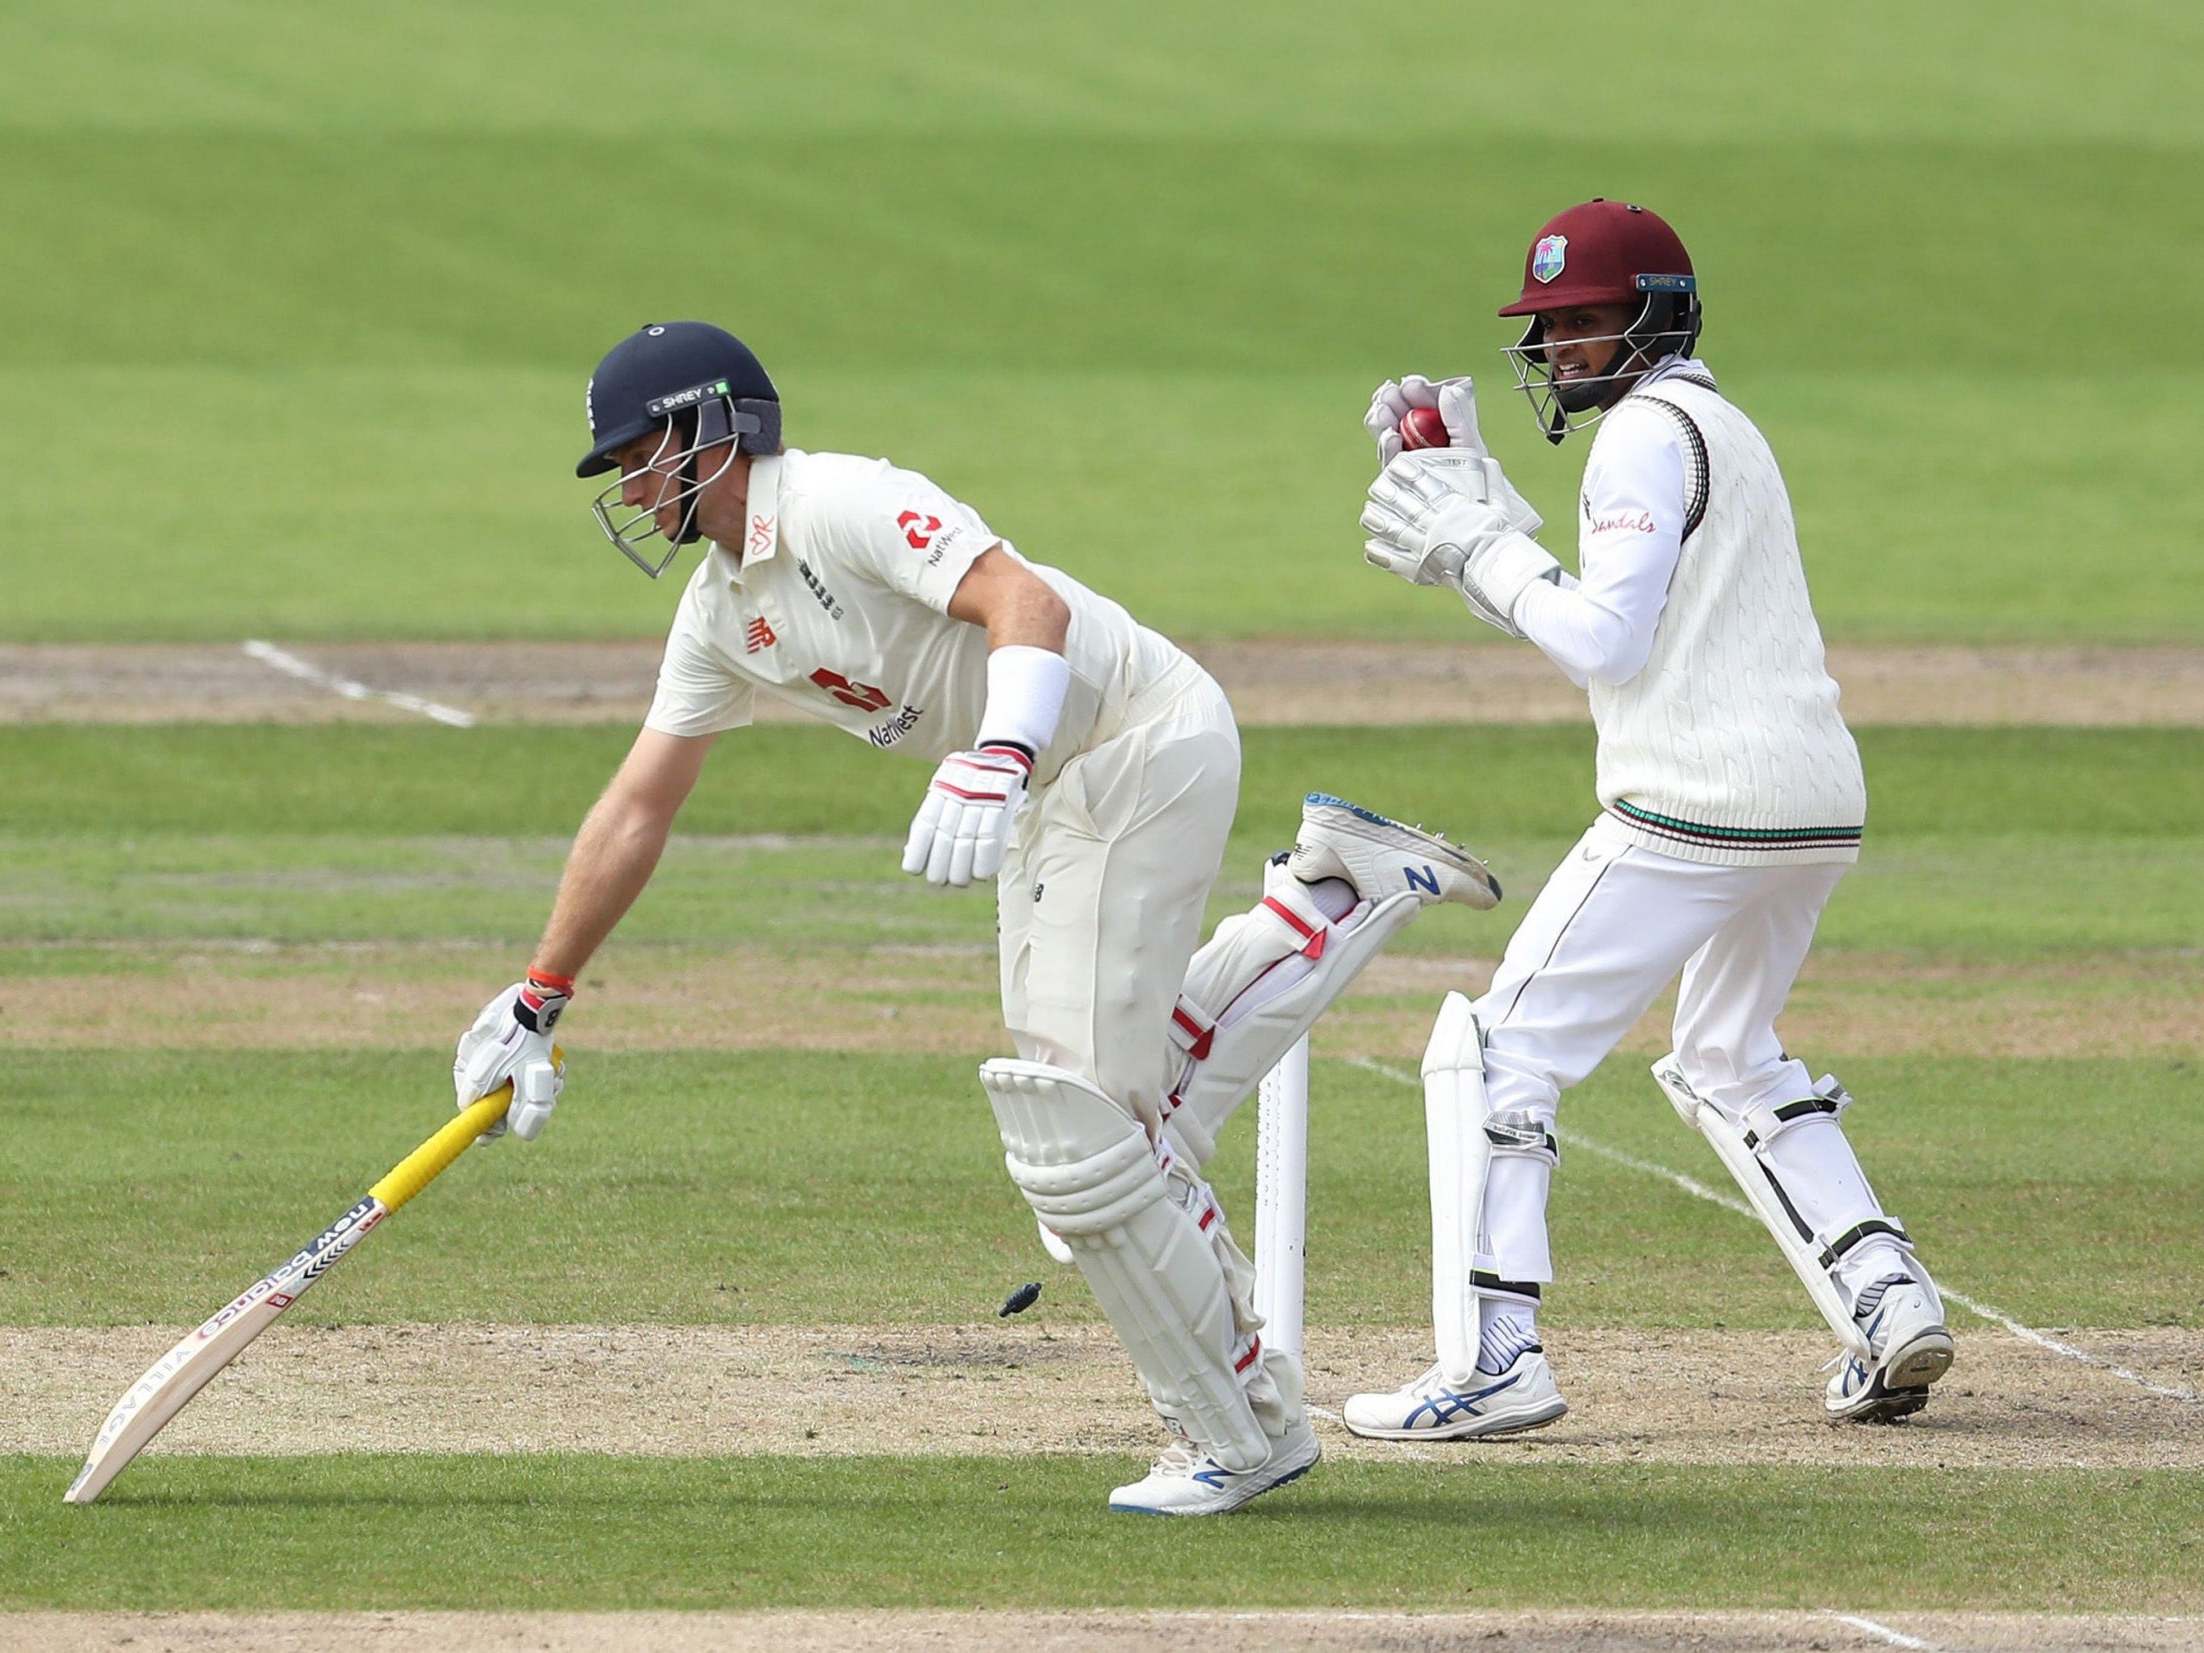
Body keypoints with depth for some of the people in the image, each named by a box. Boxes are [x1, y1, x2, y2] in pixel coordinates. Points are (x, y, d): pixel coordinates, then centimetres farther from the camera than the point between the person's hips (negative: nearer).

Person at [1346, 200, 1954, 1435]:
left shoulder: (1648, 434, -6)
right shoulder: (1725, 430, 23)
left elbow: (1604, 643, -15)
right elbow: (1599, 619, 24)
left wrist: (1478, 545, -6)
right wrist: (1466, 492, 19)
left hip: (1696, 806, -10)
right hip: (1819, 810, 10)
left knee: (1501, 1055, -6)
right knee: (1733, 1067, 28)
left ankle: (1494, 1362, -16)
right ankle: (1889, 1303, 13)